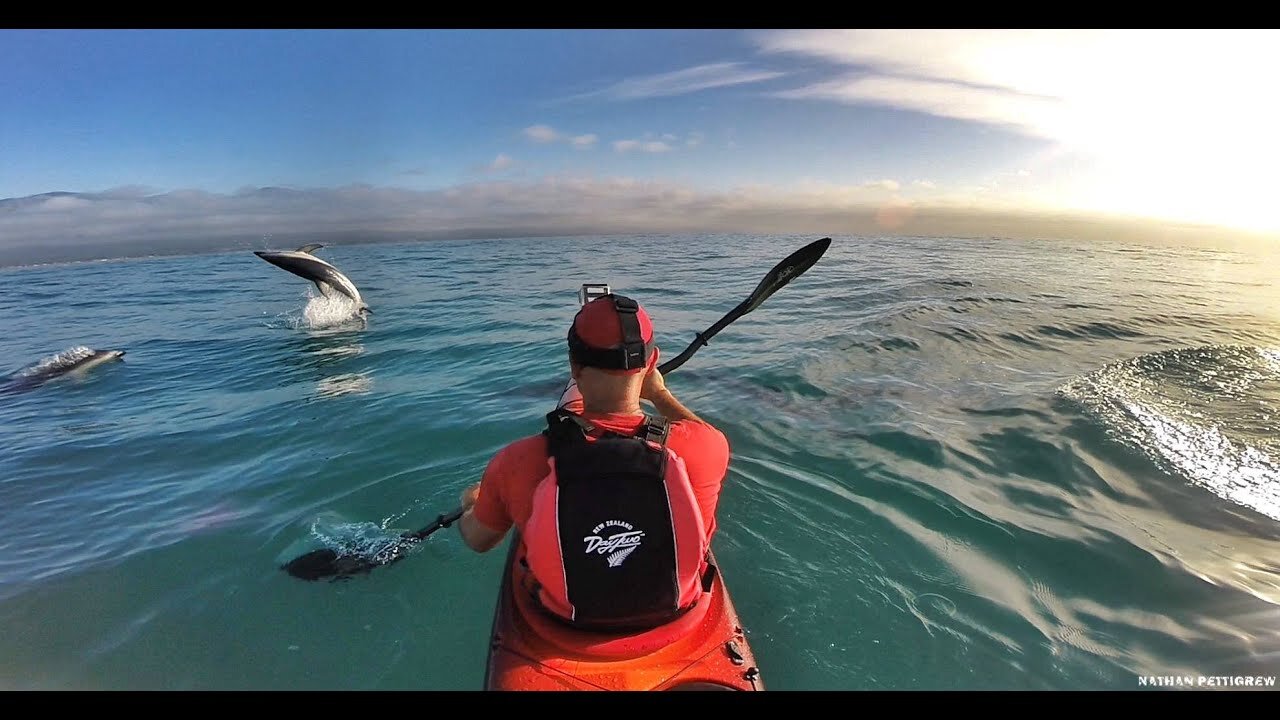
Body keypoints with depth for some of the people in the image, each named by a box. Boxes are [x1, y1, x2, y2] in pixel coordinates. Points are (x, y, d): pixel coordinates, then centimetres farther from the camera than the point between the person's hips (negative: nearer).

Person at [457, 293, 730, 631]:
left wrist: (470, 504, 17)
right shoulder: (704, 448, -30)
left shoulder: (516, 462, -30)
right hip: (673, 615, 1)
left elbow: (478, 540, -7)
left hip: (562, 620, 0)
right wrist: (660, 394, 12)